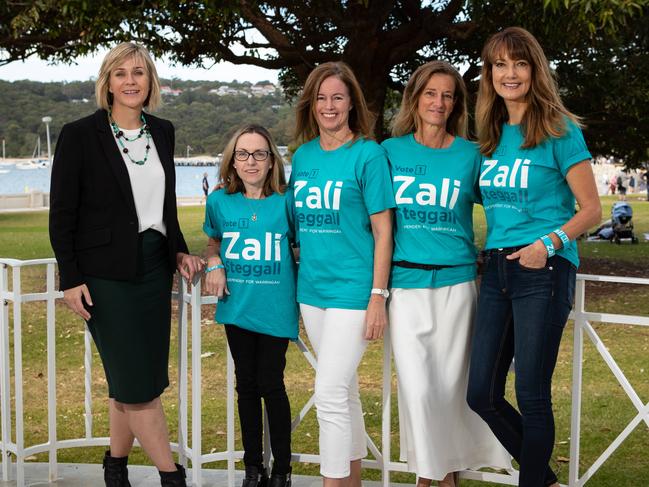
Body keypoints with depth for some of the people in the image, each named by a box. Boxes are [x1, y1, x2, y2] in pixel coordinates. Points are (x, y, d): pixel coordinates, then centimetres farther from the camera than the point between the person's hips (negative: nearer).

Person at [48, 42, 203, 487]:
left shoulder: (162, 132, 9)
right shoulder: (80, 134, -7)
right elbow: (62, 213, -7)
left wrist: (179, 251, 10)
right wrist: (71, 278, -11)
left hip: (153, 267, 5)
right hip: (105, 274, -5)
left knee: (130, 383, 11)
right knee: (139, 383, -4)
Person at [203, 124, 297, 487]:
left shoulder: (285, 202, -8)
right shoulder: (220, 202, 1)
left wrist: (301, 278, -11)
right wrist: (214, 264, -1)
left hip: (275, 308, -3)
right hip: (237, 307, 3)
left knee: (271, 385, 2)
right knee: (247, 385, 12)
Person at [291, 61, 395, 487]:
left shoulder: (368, 154, -7)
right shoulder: (302, 156, 9)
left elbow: (383, 230, -8)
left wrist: (378, 296, -13)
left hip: (352, 289, -6)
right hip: (312, 288, 6)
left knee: (330, 394, -9)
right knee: (344, 388, 17)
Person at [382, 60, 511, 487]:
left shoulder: (470, 154, 2)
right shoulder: (392, 151, 4)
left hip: (456, 281, 0)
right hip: (406, 282, 0)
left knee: (452, 383, 7)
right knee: (417, 387, -2)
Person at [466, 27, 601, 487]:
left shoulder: (560, 130, -5)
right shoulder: (492, 136, 12)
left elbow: (591, 209, -7)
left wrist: (549, 244, -20)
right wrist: (490, 250, 7)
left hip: (544, 272, -6)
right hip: (497, 271, 7)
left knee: (531, 396, -1)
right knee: (482, 395, 7)